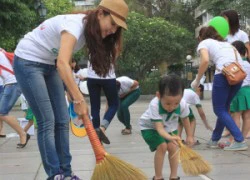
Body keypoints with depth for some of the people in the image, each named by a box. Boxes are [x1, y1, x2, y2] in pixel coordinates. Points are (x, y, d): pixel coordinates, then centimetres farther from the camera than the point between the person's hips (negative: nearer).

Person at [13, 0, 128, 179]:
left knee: (62, 120, 3)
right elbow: (62, 64, -41)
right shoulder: (75, 24, -28)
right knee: (47, 121, -10)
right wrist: (79, 99, -42)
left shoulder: (89, 31, -1)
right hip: (27, 62, -8)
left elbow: (67, 63, 7)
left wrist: (74, 95, 0)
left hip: (48, 64, 9)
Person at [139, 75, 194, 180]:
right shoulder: (154, 105, -42)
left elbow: (185, 119, -7)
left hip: (169, 126, 4)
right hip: (150, 127, -4)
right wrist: (170, 137, -65)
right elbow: (159, 128, -46)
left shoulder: (183, 105, -30)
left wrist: (189, 136, 3)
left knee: (172, 147, -10)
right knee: (162, 146, -19)